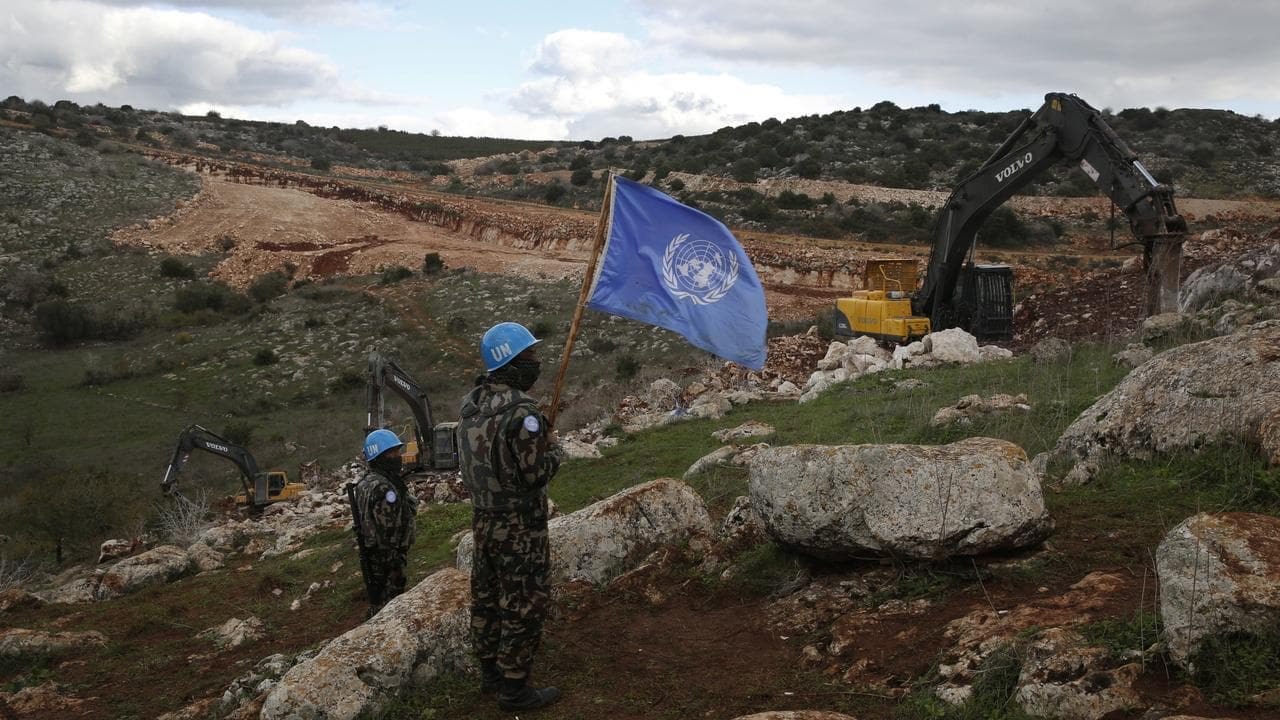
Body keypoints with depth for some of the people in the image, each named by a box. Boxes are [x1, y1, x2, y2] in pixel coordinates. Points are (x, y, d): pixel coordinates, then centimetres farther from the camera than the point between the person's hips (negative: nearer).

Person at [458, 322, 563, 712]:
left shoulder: (470, 403, 2)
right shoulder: (521, 411, -23)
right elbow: (536, 474, -21)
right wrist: (553, 447, -2)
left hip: (482, 519, 8)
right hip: (519, 526, -8)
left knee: (487, 596, 19)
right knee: (524, 605, 3)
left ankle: (490, 671, 33)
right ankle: (514, 687, 12)